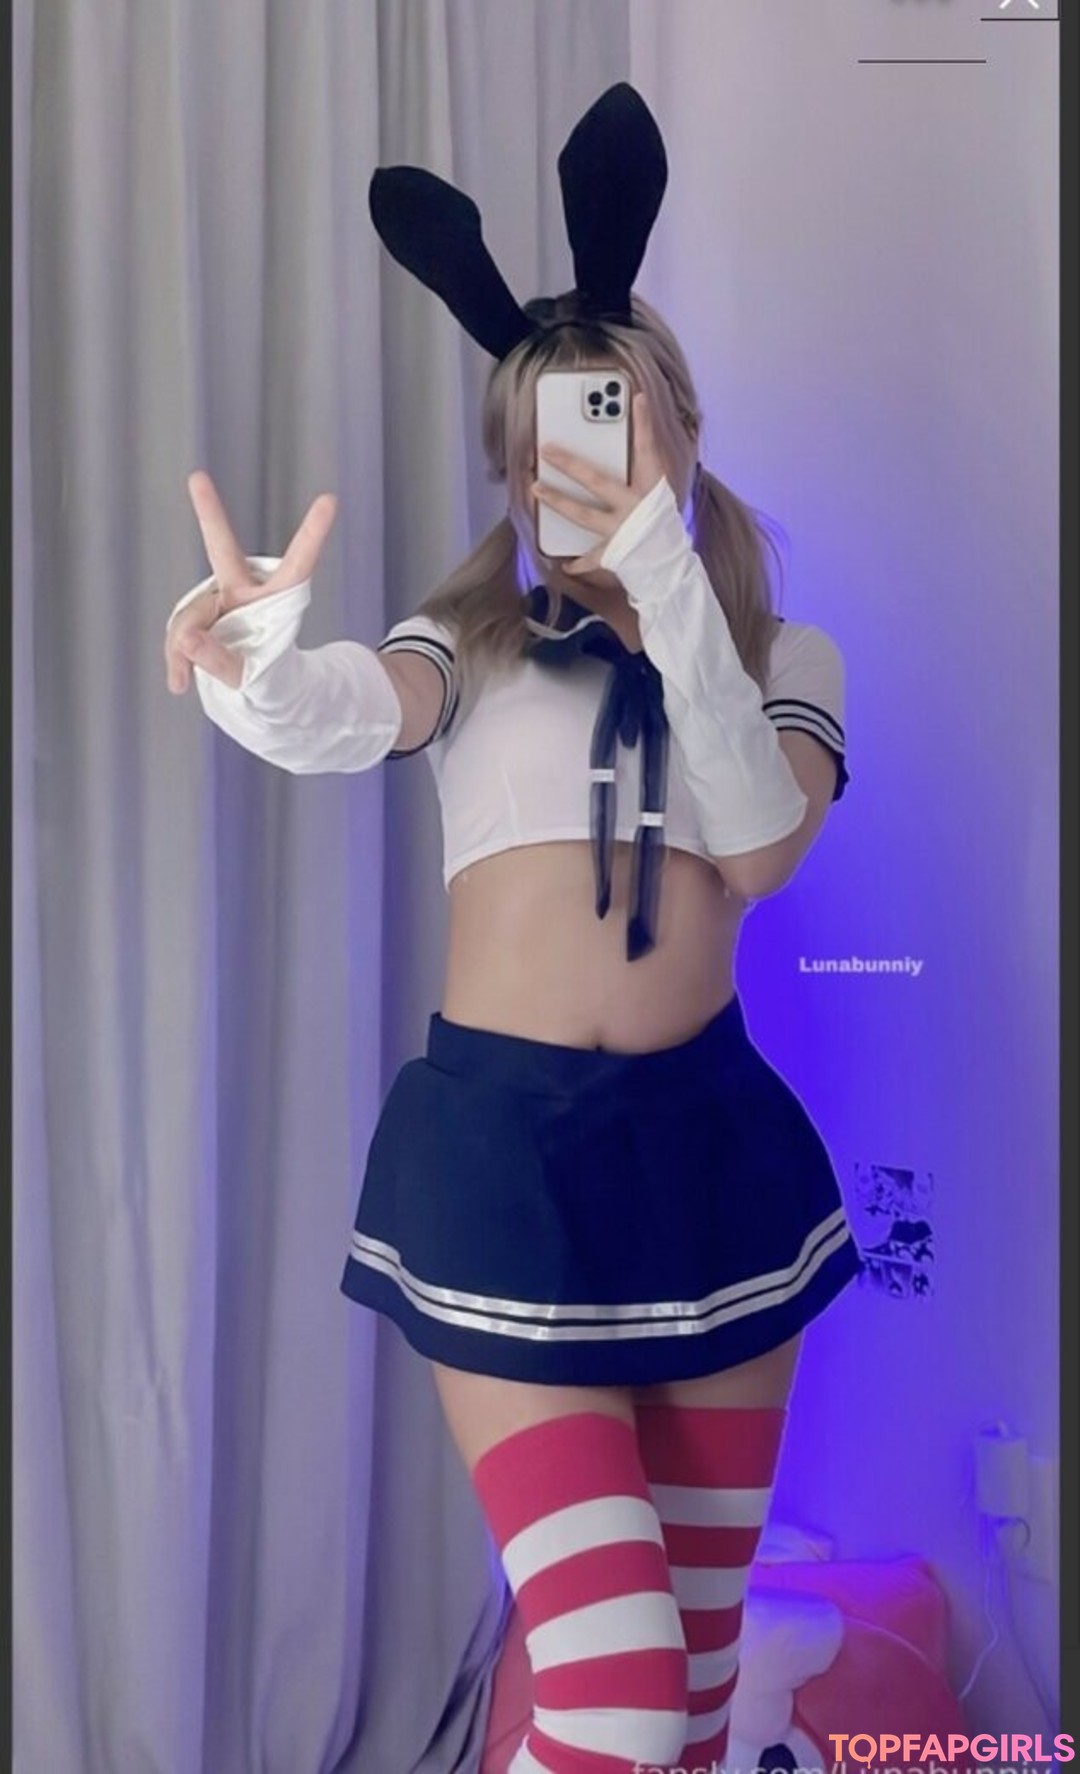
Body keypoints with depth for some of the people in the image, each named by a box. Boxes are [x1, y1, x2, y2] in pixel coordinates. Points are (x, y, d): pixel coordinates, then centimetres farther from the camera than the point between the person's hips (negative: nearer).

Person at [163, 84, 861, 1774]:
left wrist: (671, 596, -21)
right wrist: (262, 673, -44)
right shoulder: (478, 638, 2)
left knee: (703, 1623, 18)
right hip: (500, 1138, -3)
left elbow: (761, 849, -12)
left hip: (711, 1135, 3)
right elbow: (355, 716, -21)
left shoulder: (783, 651, 8)